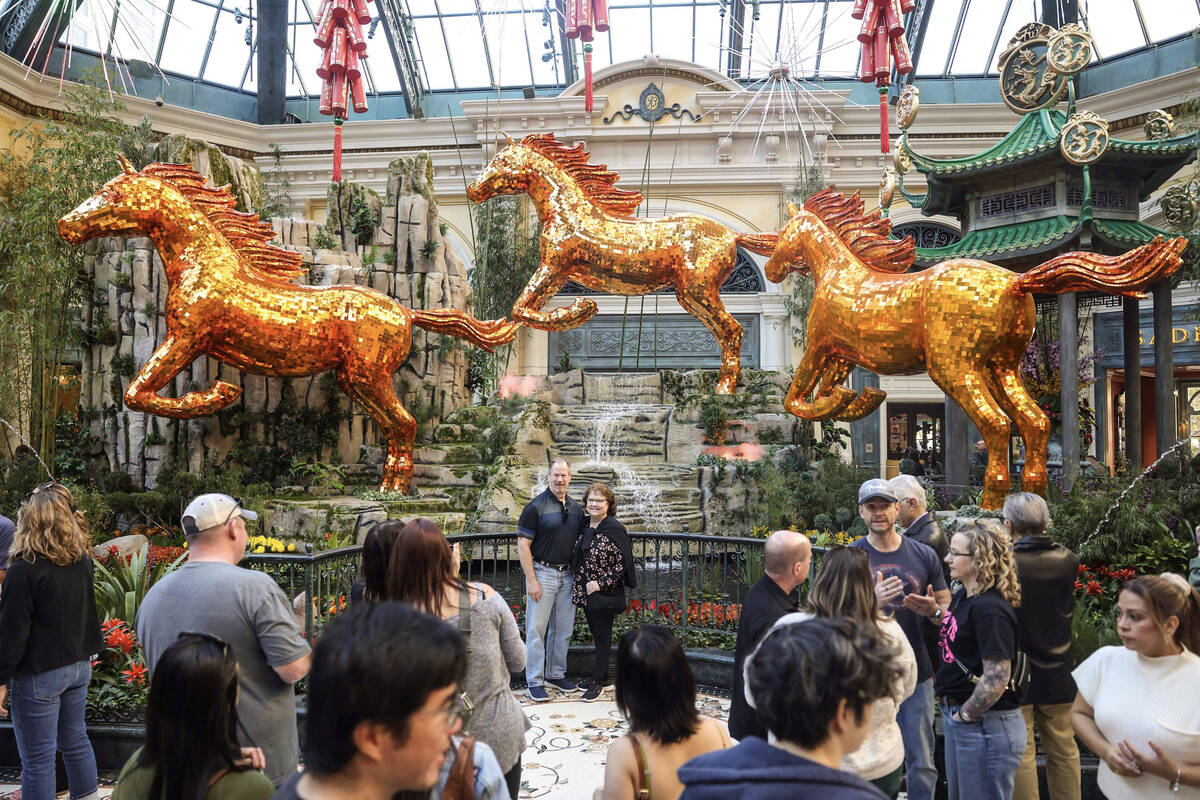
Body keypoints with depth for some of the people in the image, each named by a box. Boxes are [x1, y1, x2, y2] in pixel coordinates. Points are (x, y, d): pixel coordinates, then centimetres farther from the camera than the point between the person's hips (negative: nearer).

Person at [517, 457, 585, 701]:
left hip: (567, 574, 6)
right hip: (543, 573, -6)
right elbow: (523, 545, -10)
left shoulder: (576, 508, 9)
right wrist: (531, 580, -15)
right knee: (536, 629, -1)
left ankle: (556, 675, 26)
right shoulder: (536, 506, -8)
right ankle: (535, 681, 8)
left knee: (563, 629, 12)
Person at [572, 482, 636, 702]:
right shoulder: (585, 527, 6)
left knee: (602, 636, 3)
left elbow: (623, 564, -15)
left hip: (605, 594, -7)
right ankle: (603, 677, 27)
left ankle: (596, 681, 13)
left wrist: (601, 583, -19)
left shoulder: (614, 529, -15)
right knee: (596, 634, 15)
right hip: (585, 593, 7)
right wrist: (578, 586, 11)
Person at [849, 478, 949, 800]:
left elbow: (948, 607, 10)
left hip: (917, 676, 2)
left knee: (921, 763, 10)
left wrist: (933, 609, -13)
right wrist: (872, 601, -26)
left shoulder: (924, 555, 4)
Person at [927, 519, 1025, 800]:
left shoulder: (990, 609, -24)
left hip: (985, 726, -10)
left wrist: (965, 715, -17)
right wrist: (934, 614, 7)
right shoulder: (963, 596, 6)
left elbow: (997, 678, -27)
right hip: (958, 716, 10)